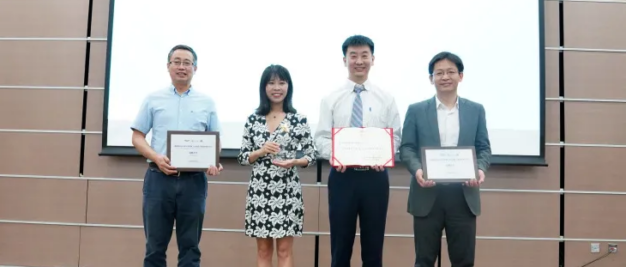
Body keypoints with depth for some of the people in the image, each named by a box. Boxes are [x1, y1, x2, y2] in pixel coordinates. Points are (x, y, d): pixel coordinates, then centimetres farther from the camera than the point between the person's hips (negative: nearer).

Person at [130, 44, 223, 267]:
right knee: (155, 245, 6)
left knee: (190, 246, 7)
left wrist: (214, 163, -10)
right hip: (159, 178, 0)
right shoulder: (153, 99, 8)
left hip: (193, 180, 1)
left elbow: (215, 141, 11)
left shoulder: (207, 102, 10)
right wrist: (157, 158, -12)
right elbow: (137, 137, 6)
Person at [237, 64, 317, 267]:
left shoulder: (299, 119, -1)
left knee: (284, 250, 4)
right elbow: (242, 158, 6)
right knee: (263, 250, 11)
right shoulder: (253, 119, 5)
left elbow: (312, 156, 0)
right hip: (259, 190, 2)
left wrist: (294, 162, -19)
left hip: (287, 190, -2)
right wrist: (261, 152, -12)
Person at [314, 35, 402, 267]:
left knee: (373, 244, 11)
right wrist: (334, 155, -21)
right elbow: (321, 137, 0)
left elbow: (395, 136, 3)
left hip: (375, 177, 1)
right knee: (341, 244, 9)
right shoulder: (331, 99, 3)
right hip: (342, 176, -1)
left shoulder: (386, 99, 6)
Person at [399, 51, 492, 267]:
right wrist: (417, 170, -18)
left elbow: (484, 148, 8)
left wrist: (480, 169, -13)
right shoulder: (416, 110, 6)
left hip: (463, 195, 1)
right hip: (427, 194, -1)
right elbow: (406, 148, 2)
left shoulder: (476, 110, 10)